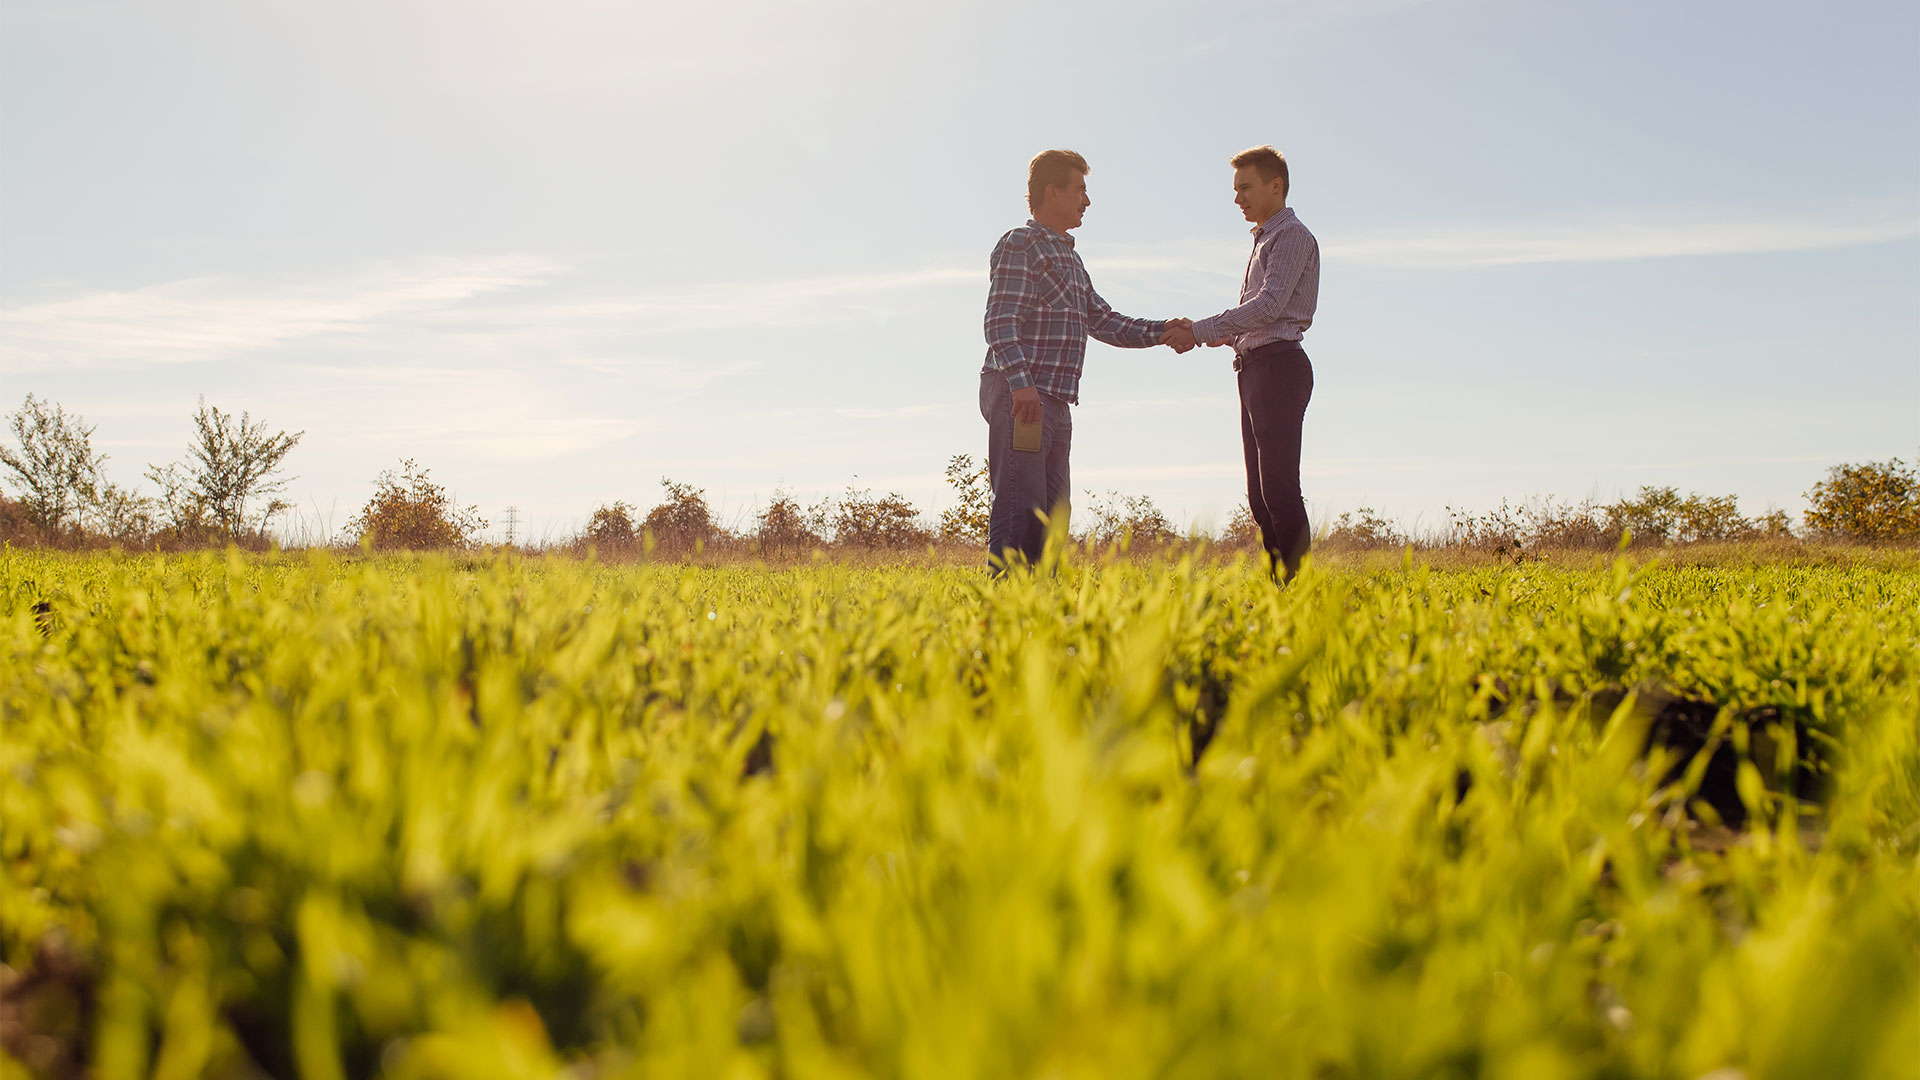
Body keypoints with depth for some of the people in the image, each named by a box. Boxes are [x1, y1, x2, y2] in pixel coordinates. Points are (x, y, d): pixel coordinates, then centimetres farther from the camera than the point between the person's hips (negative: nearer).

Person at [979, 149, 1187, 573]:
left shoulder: (1069, 258, 25)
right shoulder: (1019, 245, -4)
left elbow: (1104, 322, 22)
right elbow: (1001, 320, -16)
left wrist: (1161, 332, 9)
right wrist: (1021, 383, -28)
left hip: (1055, 405, 10)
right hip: (1019, 398, -10)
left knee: (1051, 511, 10)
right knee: (1019, 507, -13)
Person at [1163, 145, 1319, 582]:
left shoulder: (1292, 236, -4)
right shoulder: (1264, 241, 25)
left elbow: (1270, 304, -18)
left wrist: (1201, 330, -18)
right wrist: (1198, 335, 8)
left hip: (1279, 363, -10)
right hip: (1254, 366, 10)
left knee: (1280, 488, -15)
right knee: (1260, 493, 7)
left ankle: (1299, 583, -17)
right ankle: (1278, 585, 9)